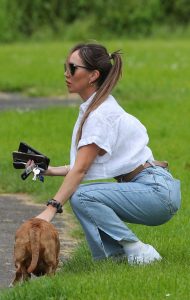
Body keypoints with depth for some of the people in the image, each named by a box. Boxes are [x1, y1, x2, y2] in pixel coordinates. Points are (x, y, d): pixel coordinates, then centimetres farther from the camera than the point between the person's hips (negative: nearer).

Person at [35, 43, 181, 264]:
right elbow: (87, 164, 12)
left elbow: (80, 169, -21)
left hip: (157, 191, -10)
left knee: (81, 196, -21)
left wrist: (51, 209, -25)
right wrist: (52, 171, 5)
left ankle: (137, 250, -14)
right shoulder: (93, 108, 11)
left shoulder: (101, 114, -16)